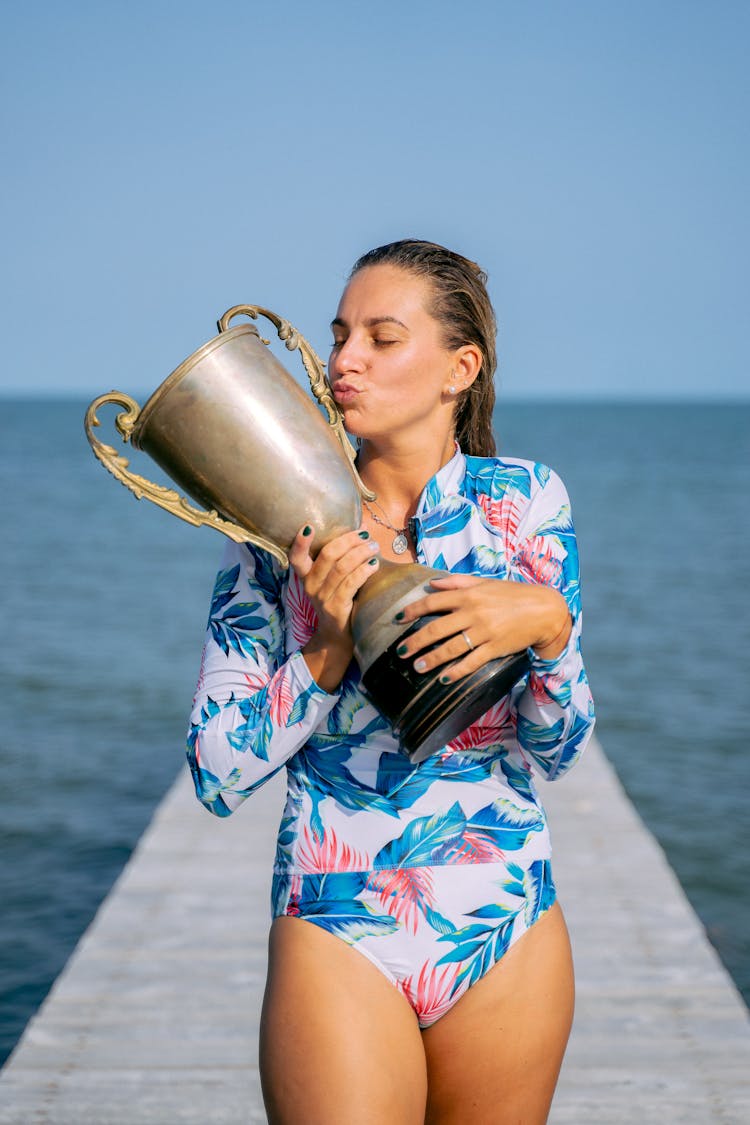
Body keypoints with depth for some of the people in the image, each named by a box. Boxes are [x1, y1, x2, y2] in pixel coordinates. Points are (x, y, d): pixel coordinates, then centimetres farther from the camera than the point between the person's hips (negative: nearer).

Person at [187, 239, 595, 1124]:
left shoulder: (525, 500, 0)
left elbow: (553, 752, -2)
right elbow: (218, 775, -5)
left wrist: (546, 622, -21)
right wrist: (329, 646, -18)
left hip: (510, 932, 2)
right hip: (336, 941, -2)